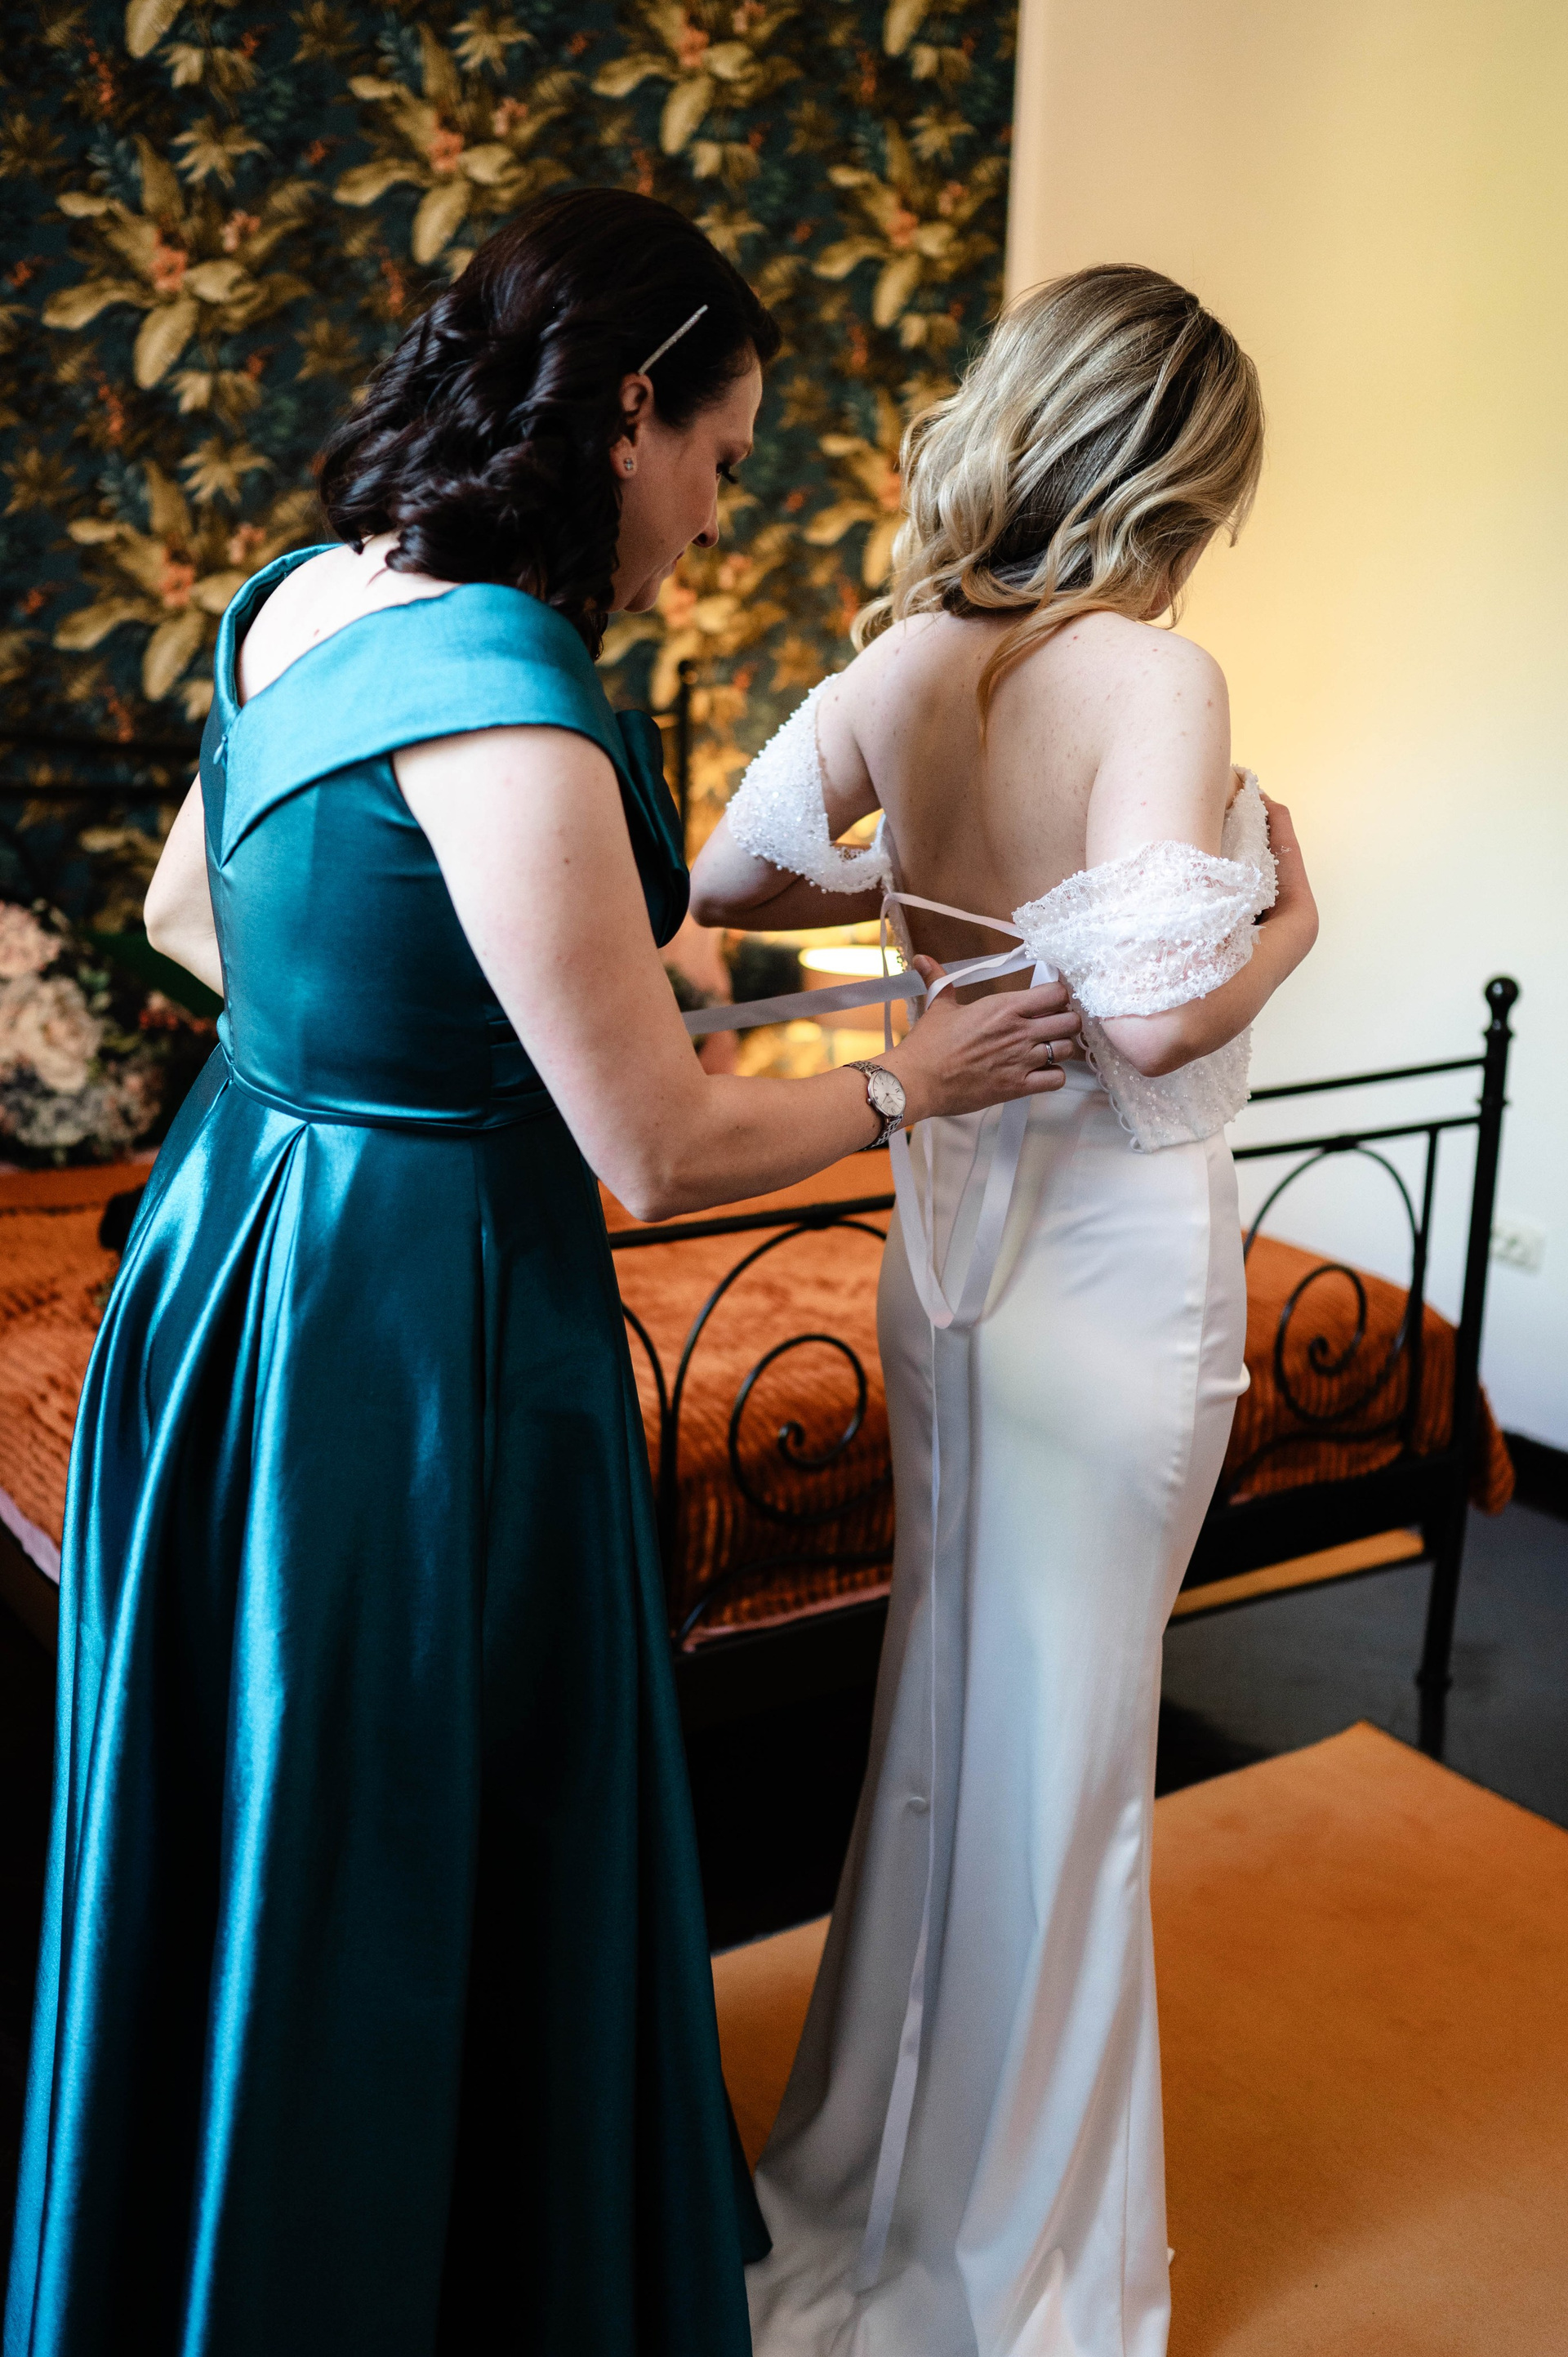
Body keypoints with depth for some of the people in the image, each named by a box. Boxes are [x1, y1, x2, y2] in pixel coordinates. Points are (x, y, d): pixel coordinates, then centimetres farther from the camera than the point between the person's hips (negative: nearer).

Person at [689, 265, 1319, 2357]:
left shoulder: (899, 663, -1)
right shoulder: (1155, 680, -20)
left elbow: (724, 880, 6)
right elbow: (1157, 1014, -28)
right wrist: (1293, 918, -8)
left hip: (950, 1221, 7)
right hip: (1116, 1250, -6)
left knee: (942, 1698, 22)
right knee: (1066, 1749, 10)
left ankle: (874, 2169, 42)